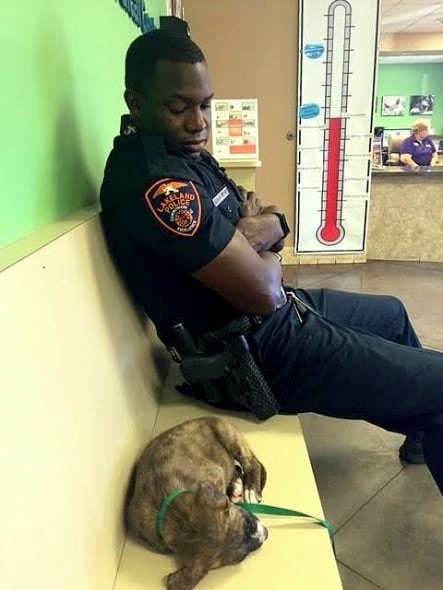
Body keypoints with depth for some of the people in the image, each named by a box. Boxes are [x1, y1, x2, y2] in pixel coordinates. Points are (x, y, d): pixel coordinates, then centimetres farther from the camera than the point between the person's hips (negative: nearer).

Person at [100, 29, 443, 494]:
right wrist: (263, 250, -5)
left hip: (273, 316, 10)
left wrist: (257, 233, -15)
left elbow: (276, 224, 9)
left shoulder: (181, 152, 6)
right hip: (260, 350, -10)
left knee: (392, 313, 29)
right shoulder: (152, 182, -27)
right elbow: (263, 292, -28)